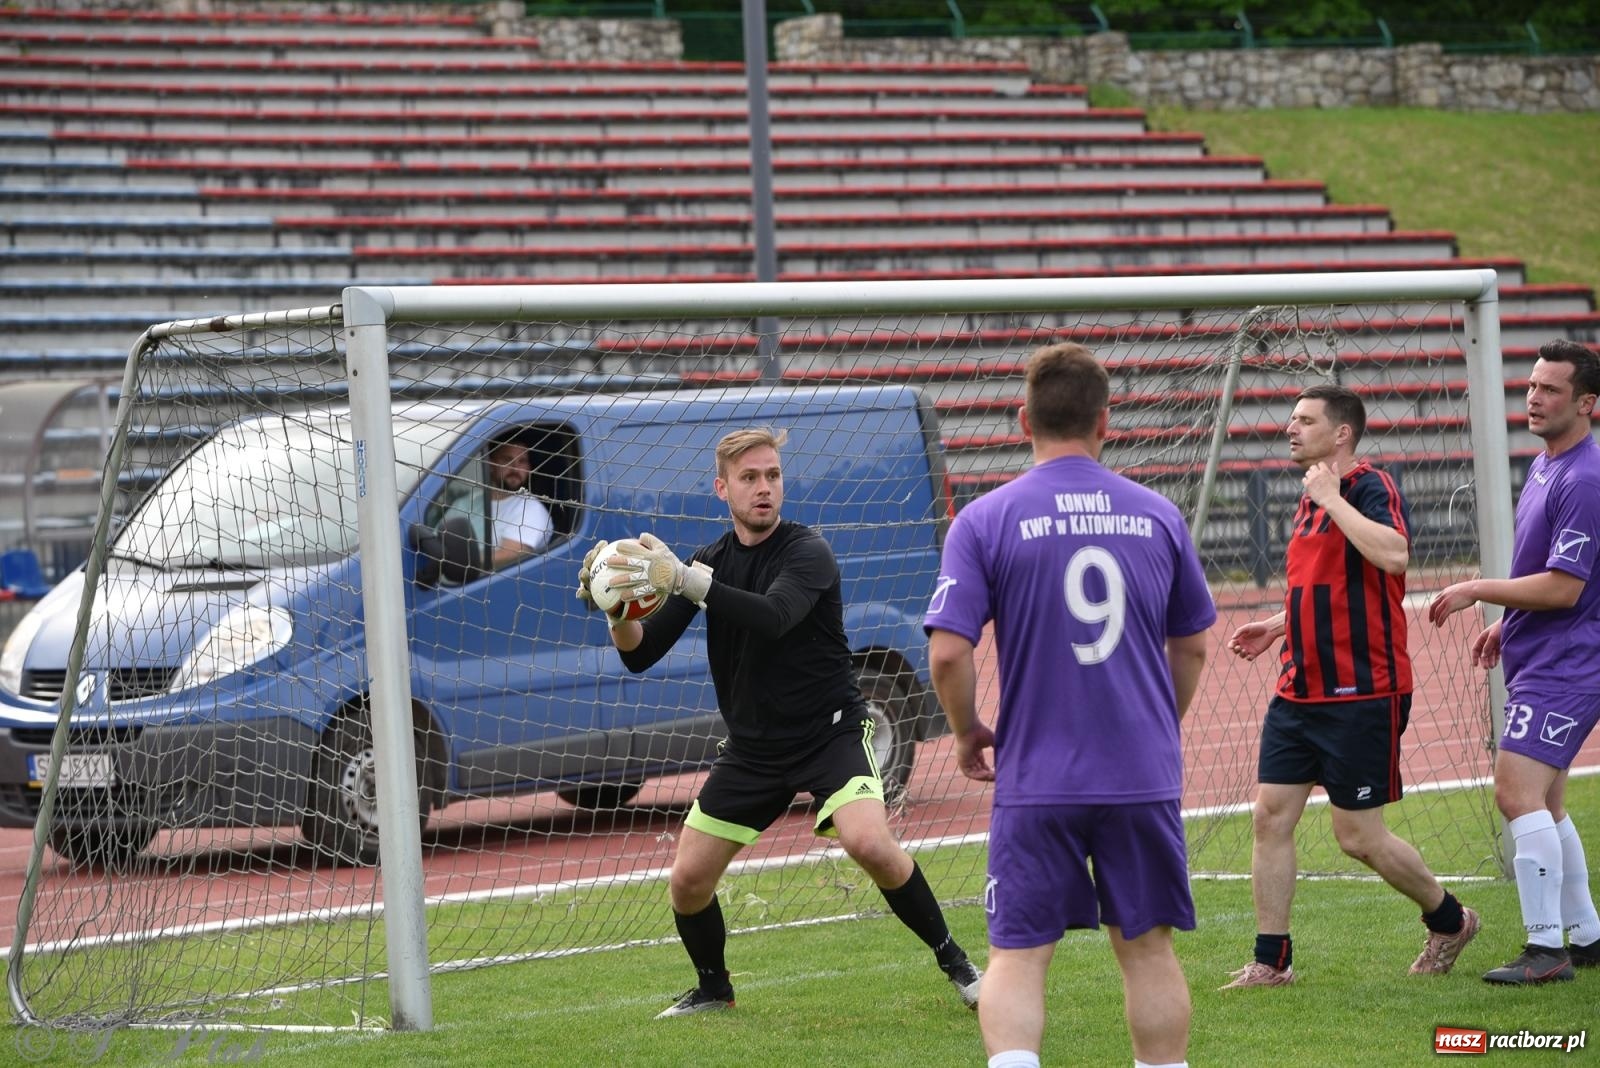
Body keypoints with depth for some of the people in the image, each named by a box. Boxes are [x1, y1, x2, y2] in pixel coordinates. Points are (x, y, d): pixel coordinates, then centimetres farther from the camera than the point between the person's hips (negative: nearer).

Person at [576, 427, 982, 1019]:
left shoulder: (806, 551, -14)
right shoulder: (710, 561, 3)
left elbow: (773, 617, -35)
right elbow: (640, 654, -1)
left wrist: (683, 579, -45)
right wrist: (620, 607, -24)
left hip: (831, 731, -5)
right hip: (752, 746, 5)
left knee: (869, 843, -29)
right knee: (688, 879, -1)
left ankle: (953, 960, -10)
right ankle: (713, 987, 27)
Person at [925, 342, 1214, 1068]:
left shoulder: (985, 520, -6)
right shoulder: (1156, 516, 4)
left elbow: (948, 653, -12)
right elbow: (1191, 648, 13)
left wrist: (968, 734, 6)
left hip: (1036, 781, -2)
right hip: (1144, 776, 2)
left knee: (1018, 954, 2)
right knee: (1148, 947, 12)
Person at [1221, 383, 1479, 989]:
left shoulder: (1371, 489, -12)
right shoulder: (1311, 498, 14)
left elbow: (1393, 556, -33)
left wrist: (1332, 498, -24)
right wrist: (1277, 625, 16)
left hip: (1361, 695, -8)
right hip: (1300, 691, 8)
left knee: (1358, 837, -1)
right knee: (1271, 815, 0)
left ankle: (1449, 920, 22)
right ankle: (1271, 960, 5)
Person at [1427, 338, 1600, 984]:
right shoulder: (1544, 466, 14)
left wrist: (1478, 590, -15)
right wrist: (1505, 624, 19)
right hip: (1537, 663, 11)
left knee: (1519, 792, -18)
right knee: (1543, 805, 15)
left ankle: (1547, 947, -15)